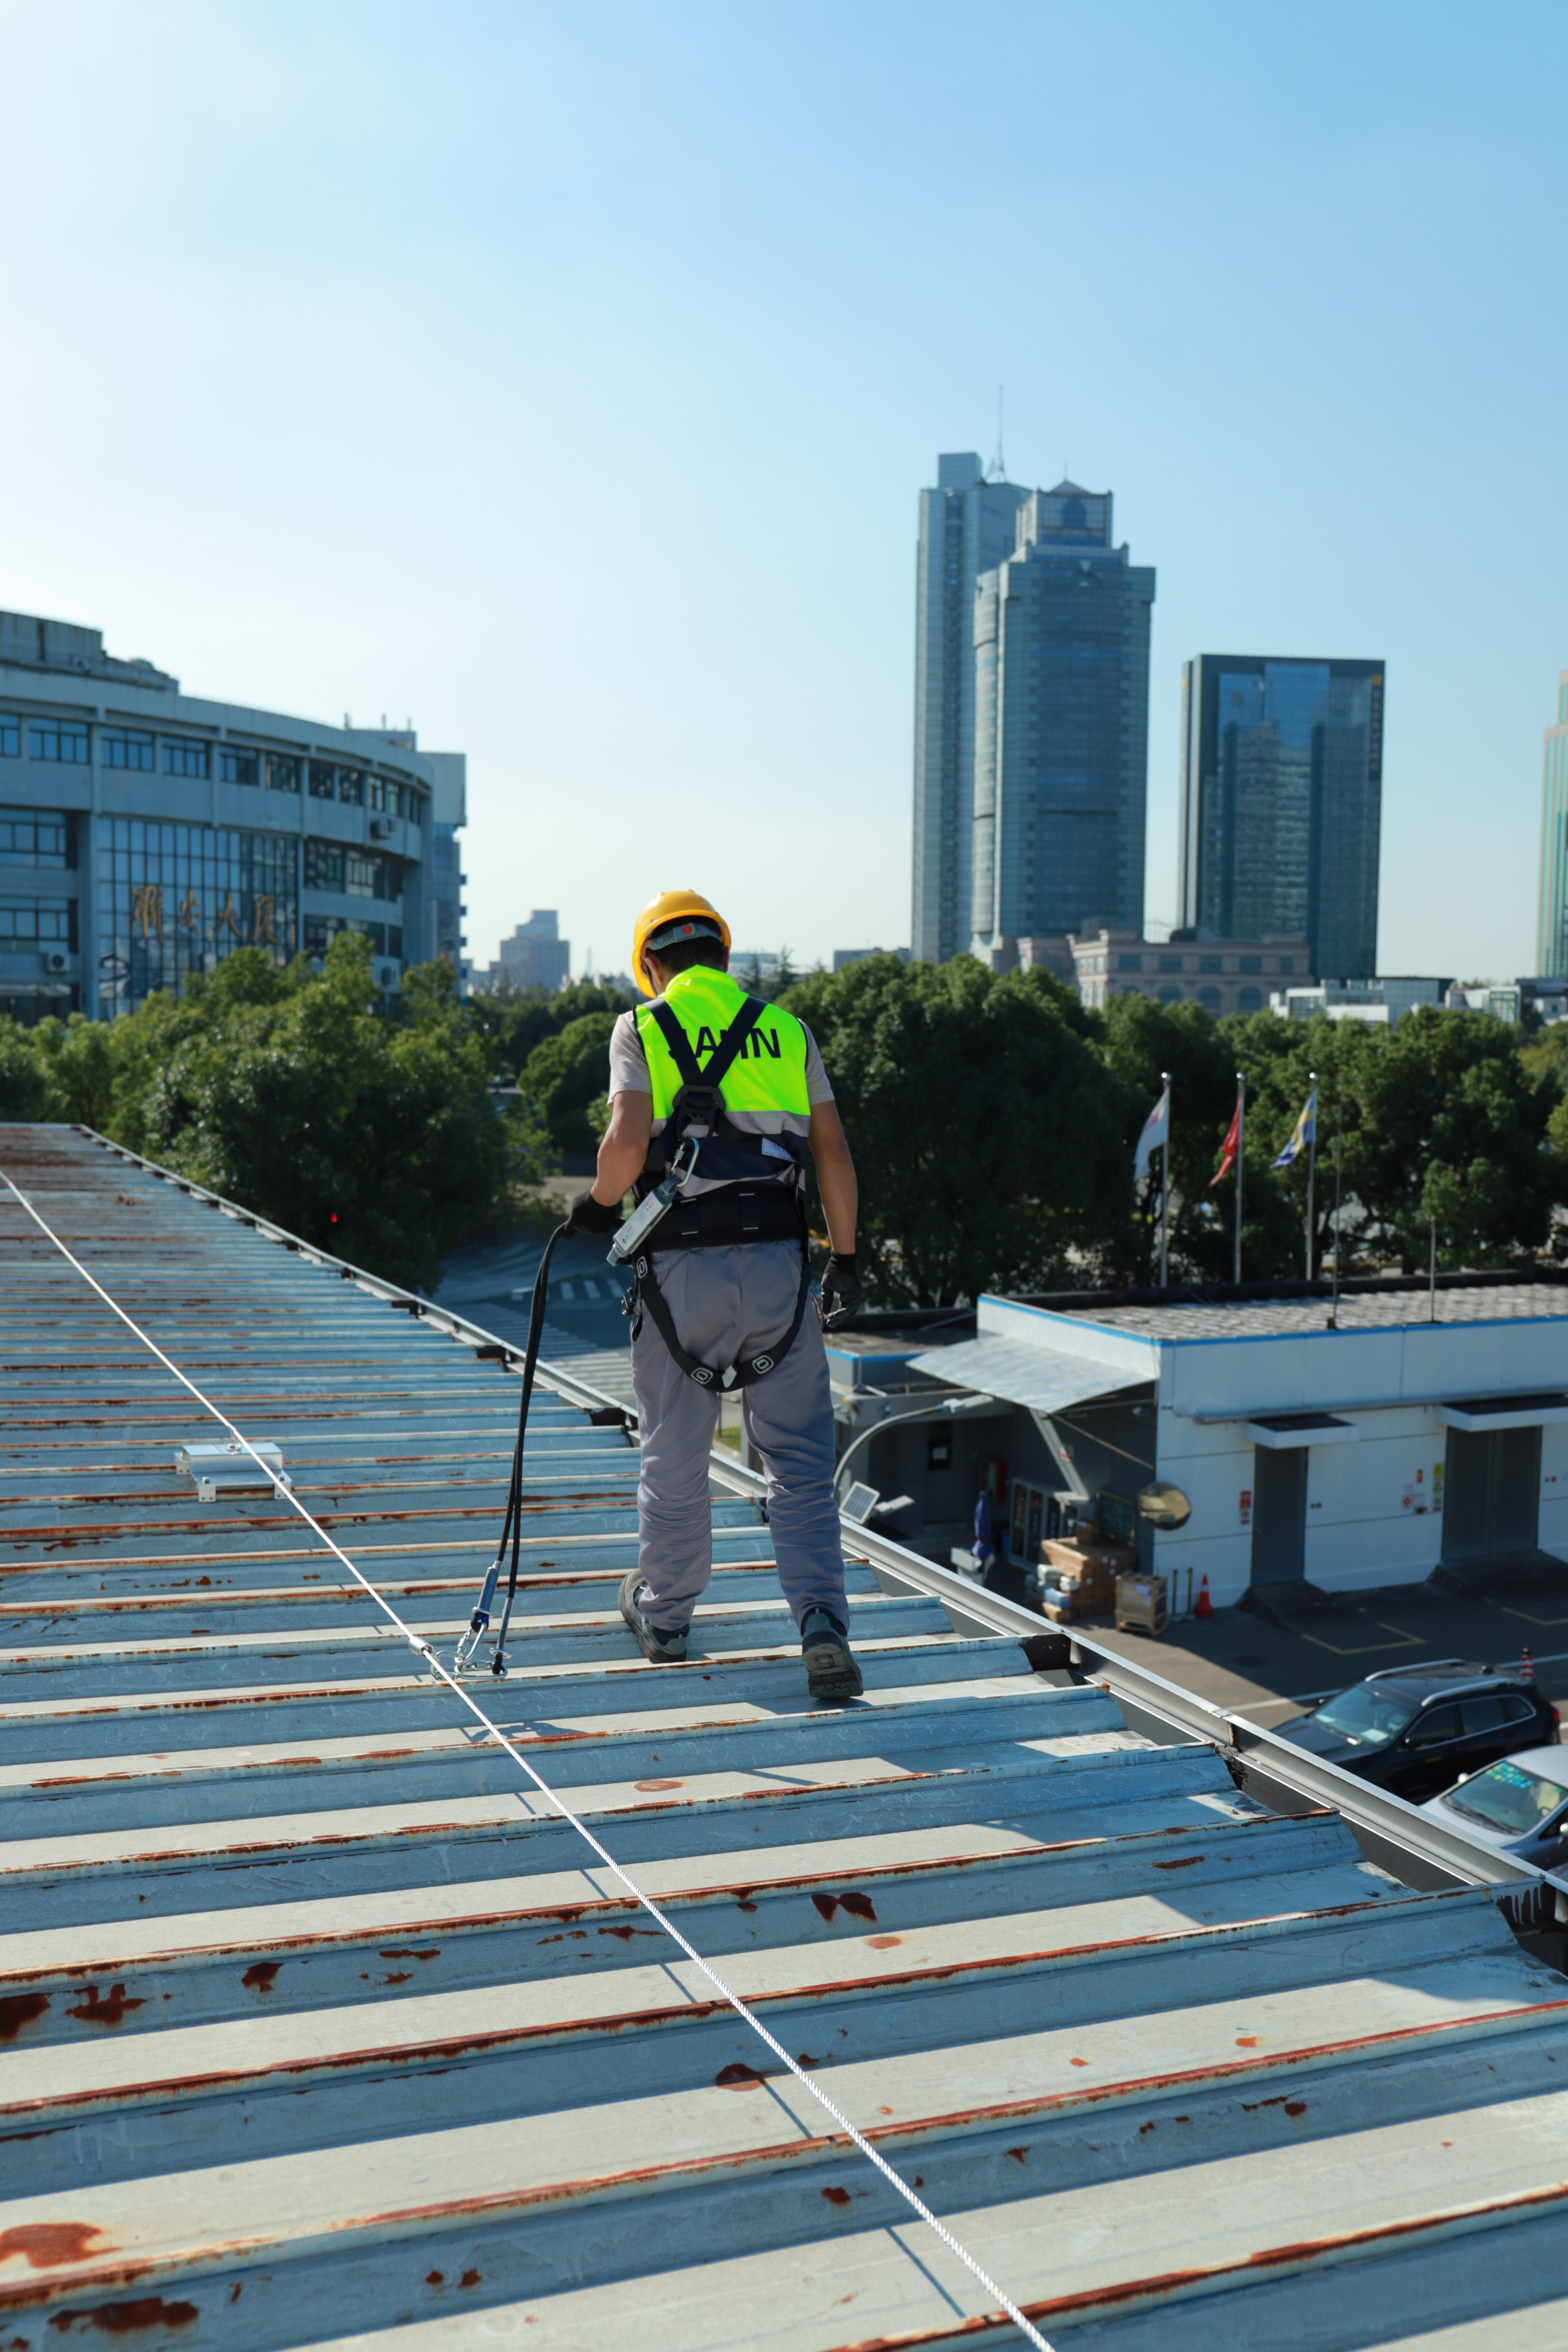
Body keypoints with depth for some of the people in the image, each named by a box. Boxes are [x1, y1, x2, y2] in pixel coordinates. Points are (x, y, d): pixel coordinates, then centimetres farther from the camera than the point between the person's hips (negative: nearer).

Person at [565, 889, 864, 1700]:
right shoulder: (786, 1030, 11)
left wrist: (597, 1204, 6)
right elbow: (834, 1154, 6)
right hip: (777, 1263, 2)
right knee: (800, 1463, 6)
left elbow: (628, 1141, -12)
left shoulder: (641, 1029, 3)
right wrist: (844, 1259, 12)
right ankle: (823, 1626, -6)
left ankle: (663, 1616, 32)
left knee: (674, 1458, 15)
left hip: (682, 1267, -1)